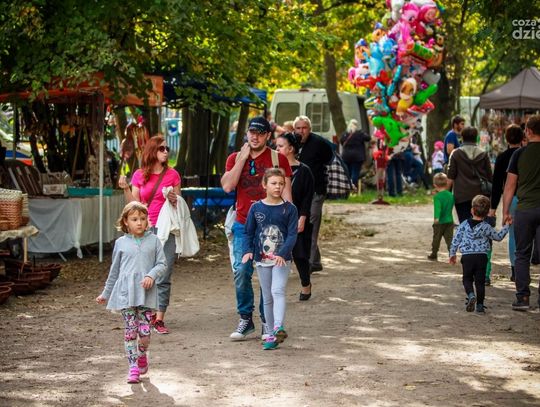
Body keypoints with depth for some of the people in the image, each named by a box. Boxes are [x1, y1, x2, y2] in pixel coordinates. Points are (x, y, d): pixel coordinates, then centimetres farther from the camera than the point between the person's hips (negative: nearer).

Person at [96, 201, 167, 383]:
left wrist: (151, 275, -15)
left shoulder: (153, 240, 6)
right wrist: (105, 294, 22)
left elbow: (162, 264, 6)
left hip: (146, 293, -1)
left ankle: (142, 356, 26)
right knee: (130, 331, -2)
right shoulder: (121, 243, 9)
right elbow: (114, 270, 18)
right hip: (126, 292, 1)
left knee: (145, 332, -4)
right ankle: (133, 367, 5)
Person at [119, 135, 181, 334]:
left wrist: (174, 200, -9)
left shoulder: (172, 174, 5)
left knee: (163, 277, -4)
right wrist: (126, 189, -8)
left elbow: (179, 204, 12)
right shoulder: (139, 176, 6)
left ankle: (159, 318, -2)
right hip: (144, 230, 1)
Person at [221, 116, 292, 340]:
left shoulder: (278, 159, 4)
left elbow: (286, 193, 3)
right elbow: (227, 186, -5)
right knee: (241, 272, -6)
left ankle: (267, 321, 8)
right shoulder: (235, 158, 10)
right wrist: (242, 158, -6)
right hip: (243, 225, 2)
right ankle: (246, 318, 7)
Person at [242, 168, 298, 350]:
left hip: (282, 259, -3)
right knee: (267, 297, 9)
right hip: (262, 260, 3)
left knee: (278, 291, -21)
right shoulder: (256, 208, 2)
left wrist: (283, 254, -23)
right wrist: (248, 251, -11)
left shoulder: (289, 209, -3)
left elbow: (292, 234, -9)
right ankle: (272, 333, 16)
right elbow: (249, 232, 6)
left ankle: (279, 327, -34)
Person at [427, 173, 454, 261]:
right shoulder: (451, 195, 4)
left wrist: (436, 218, -38)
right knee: (449, 239, 3)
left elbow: (438, 208, -29)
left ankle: (434, 255, 21)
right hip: (449, 220, 5)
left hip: (440, 222, -5)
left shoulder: (437, 196, -15)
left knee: (436, 239, 10)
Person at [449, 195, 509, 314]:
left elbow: (456, 239, 3)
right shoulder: (486, 227, -2)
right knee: (480, 281, 7)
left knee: (467, 279, 12)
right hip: (482, 256, 0)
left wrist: (452, 253, 16)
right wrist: (506, 227, 27)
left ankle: (471, 295, -16)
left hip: (467, 256, 0)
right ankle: (480, 305, 6)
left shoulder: (464, 224, 0)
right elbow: (498, 237, 12)